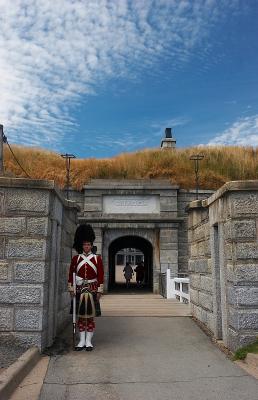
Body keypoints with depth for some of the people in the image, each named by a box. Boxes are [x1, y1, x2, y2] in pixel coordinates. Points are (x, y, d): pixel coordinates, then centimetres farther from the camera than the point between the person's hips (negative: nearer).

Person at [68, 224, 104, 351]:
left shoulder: (97, 259, 1)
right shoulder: (76, 258, 4)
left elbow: (101, 276, -1)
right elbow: (71, 275, 6)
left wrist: (99, 292, -5)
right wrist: (71, 289, 0)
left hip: (92, 289, -1)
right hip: (79, 289, 1)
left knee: (90, 316, 2)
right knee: (80, 316, 6)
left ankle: (88, 341, 11)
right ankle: (82, 341, 15)